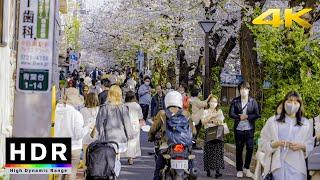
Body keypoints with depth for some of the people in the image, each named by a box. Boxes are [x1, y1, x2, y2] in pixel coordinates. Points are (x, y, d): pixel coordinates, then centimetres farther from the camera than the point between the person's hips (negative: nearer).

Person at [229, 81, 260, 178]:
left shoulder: (253, 101, 1)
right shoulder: (235, 101, 0)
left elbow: (257, 114, -3)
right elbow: (231, 114, -6)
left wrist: (247, 116, -15)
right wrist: (239, 117, -21)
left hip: (249, 129, 0)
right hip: (238, 129, 0)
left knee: (250, 149, 1)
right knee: (239, 149, 6)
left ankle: (246, 168, 20)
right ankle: (239, 170, 17)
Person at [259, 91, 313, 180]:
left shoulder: (306, 124, 13)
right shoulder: (273, 121, 8)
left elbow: (310, 145, 13)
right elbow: (264, 143, 7)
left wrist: (302, 146, -8)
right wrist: (276, 144, -12)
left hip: (297, 166, 1)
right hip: (279, 164, -1)